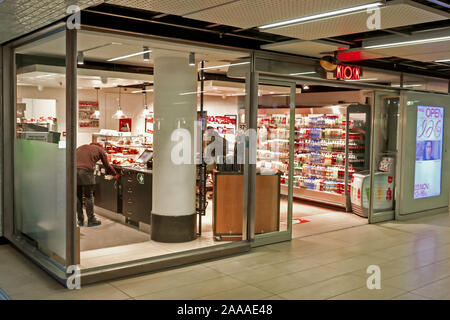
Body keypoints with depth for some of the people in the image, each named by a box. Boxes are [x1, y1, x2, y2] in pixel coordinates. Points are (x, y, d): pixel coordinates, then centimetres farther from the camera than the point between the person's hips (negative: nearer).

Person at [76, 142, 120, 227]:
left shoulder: (80, 147, 31)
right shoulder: (100, 149, 18)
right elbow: (107, 165, 21)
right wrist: (115, 174, 35)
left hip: (73, 170, 4)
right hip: (86, 171, -4)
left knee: (78, 197, 14)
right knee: (88, 197, 6)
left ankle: (80, 220, 21)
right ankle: (91, 220, 13)